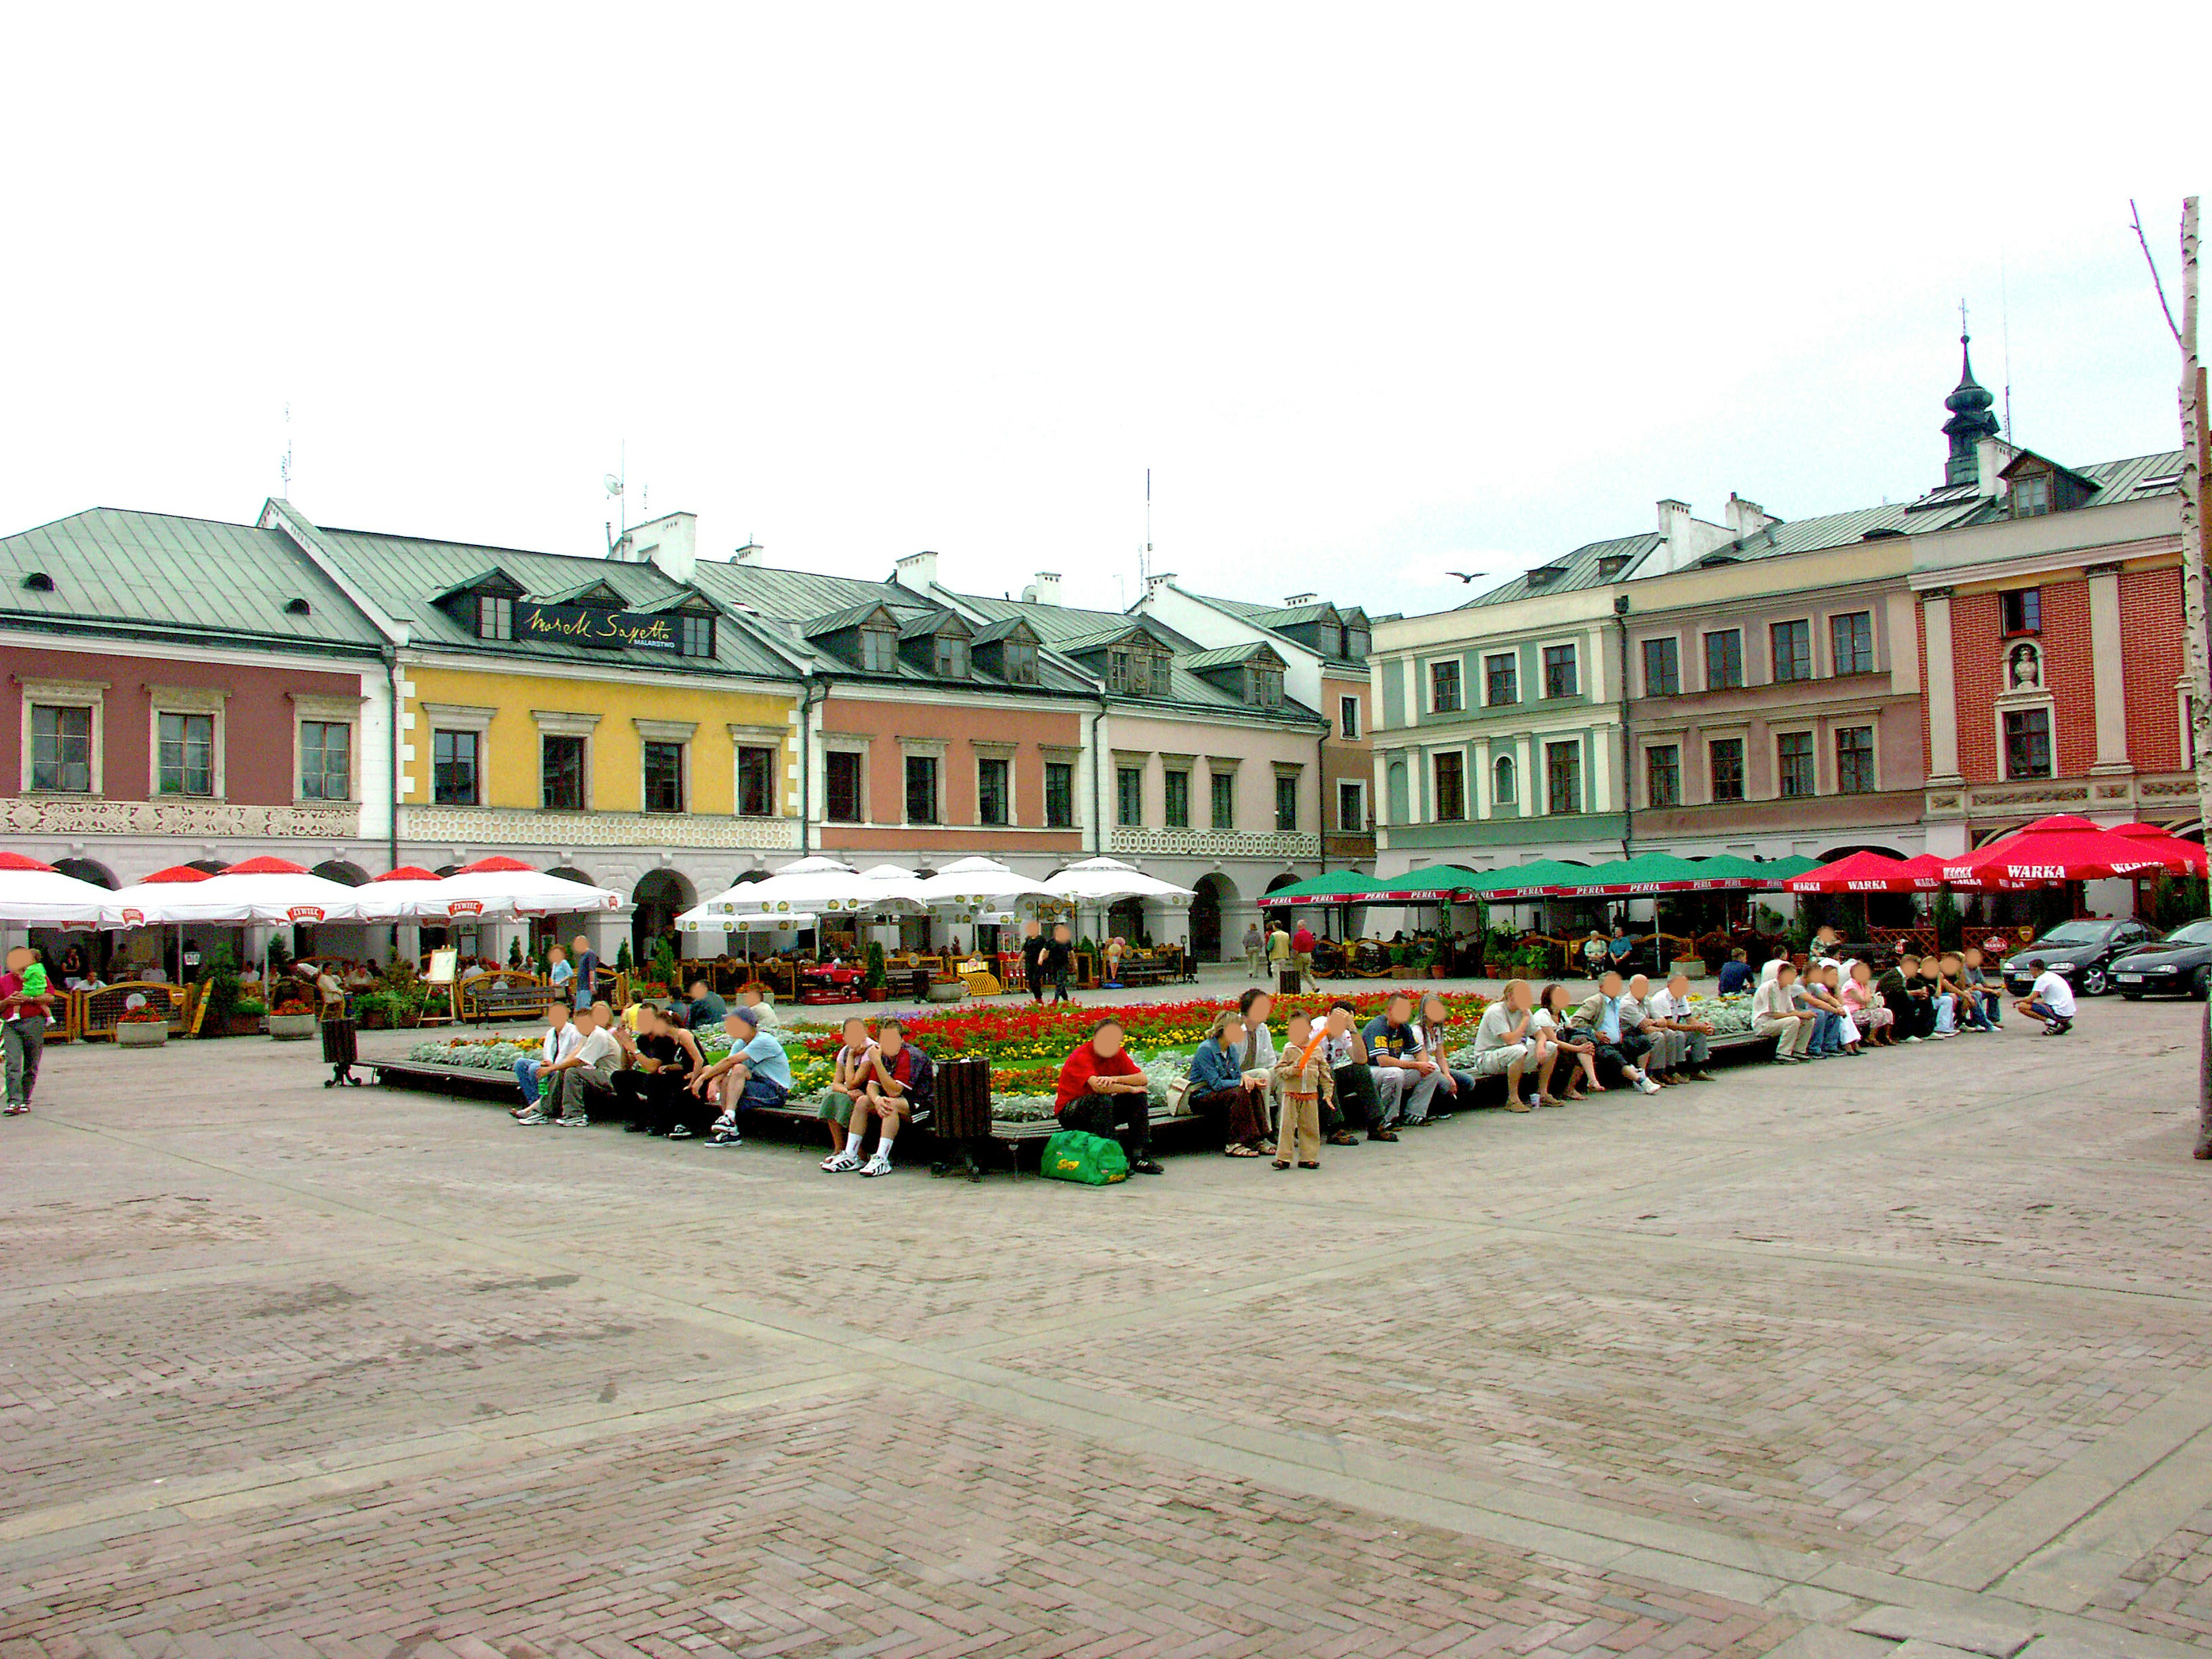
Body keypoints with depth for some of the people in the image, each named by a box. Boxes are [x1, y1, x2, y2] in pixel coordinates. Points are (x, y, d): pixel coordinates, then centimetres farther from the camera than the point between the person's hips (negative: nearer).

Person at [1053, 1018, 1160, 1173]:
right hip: (1069, 1113, -7)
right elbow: (1098, 1086, -39)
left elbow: (1142, 1079, -11)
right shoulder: (1081, 1056, -23)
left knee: (1140, 1097, -9)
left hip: (1101, 1109, 7)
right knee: (1103, 1098, -35)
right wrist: (1130, 1088, -26)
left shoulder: (1117, 1054, -3)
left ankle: (1139, 1156, -11)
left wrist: (1115, 1079, -28)